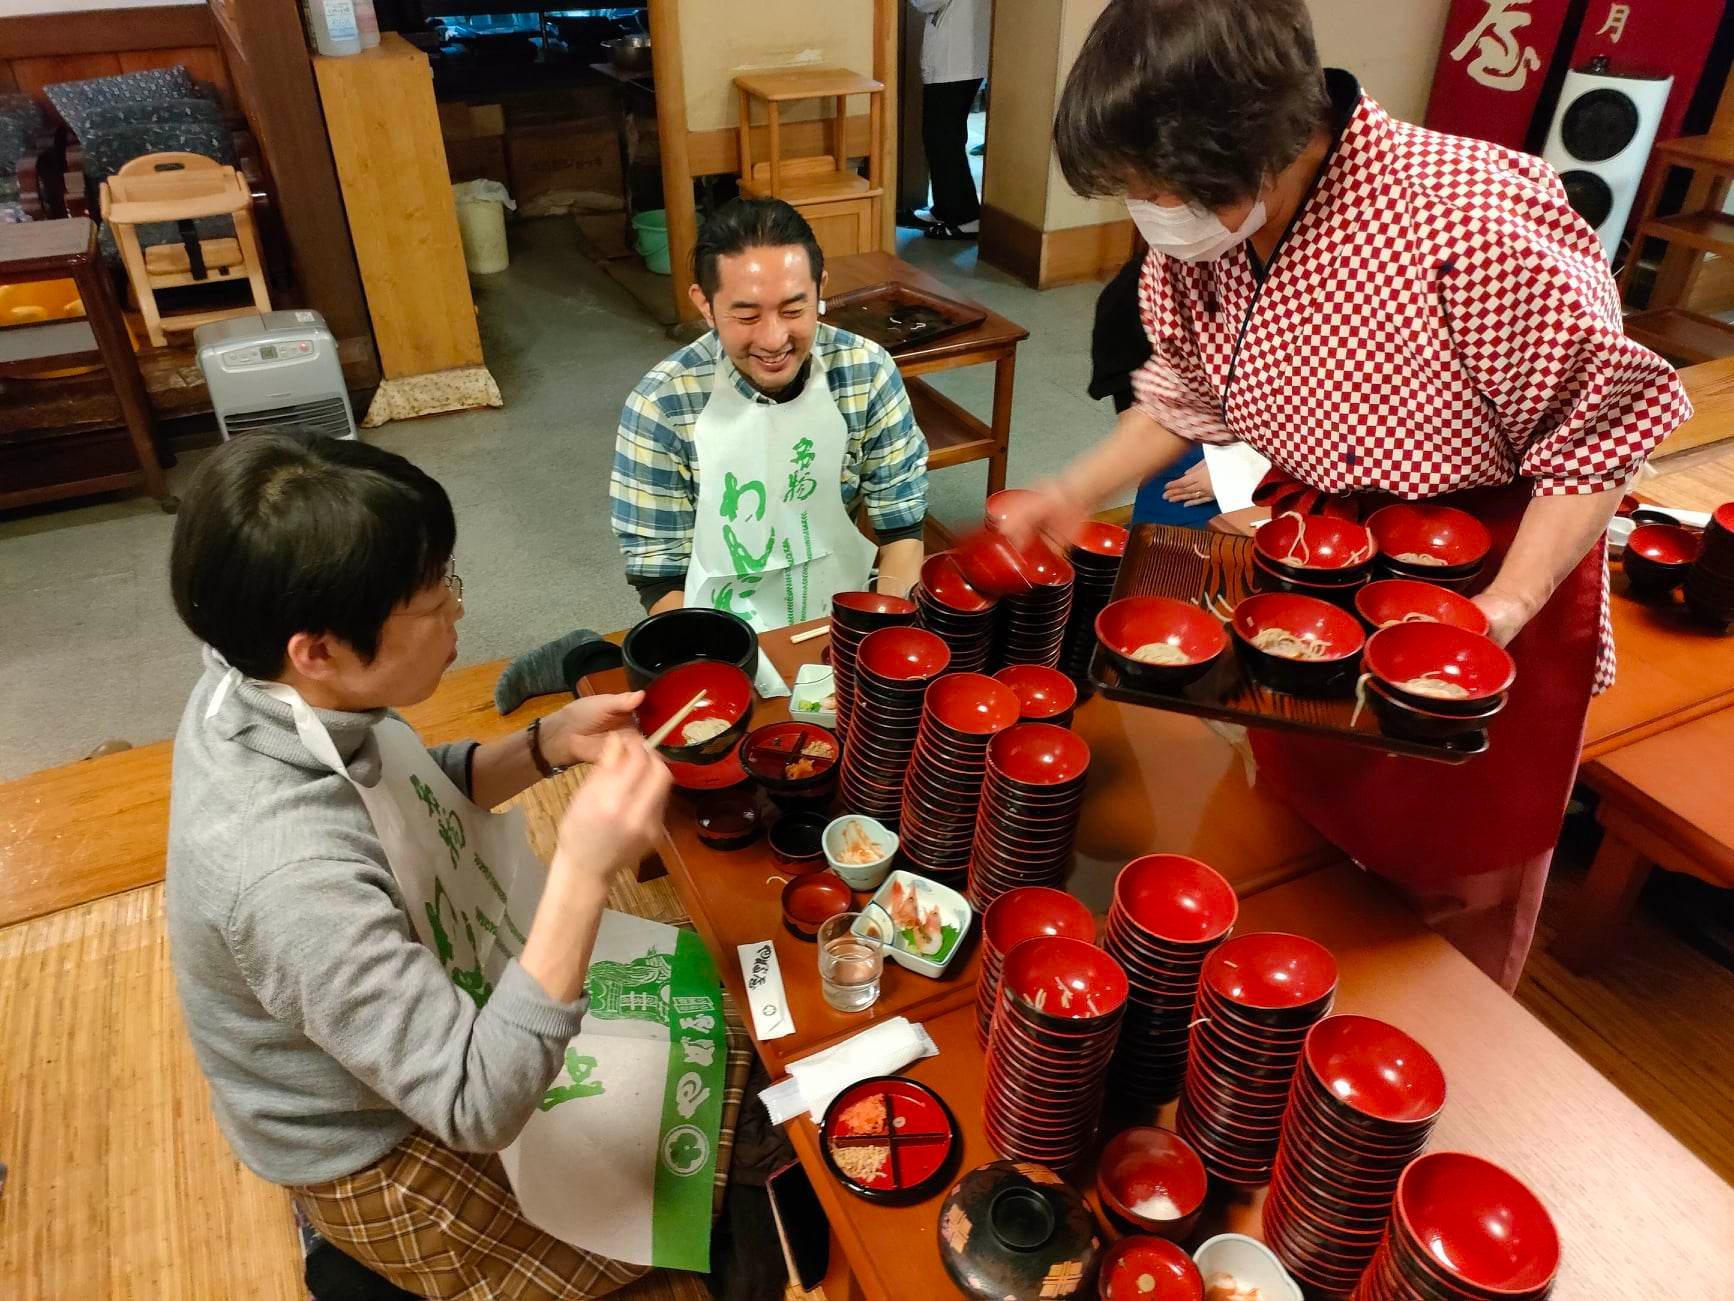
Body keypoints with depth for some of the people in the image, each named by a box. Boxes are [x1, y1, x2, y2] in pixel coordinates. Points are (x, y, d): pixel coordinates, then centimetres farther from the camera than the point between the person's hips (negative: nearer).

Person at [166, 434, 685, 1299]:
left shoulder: (263, 682, -16)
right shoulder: (290, 872, -41)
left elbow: (414, 799, 3)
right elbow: (482, 1106, -35)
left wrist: (545, 748, -15)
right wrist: (584, 872, -41)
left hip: (407, 1019, 7)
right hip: (385, 1153, -7)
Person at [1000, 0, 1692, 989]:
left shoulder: (1475, 222, -31)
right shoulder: (1198, 240, -11)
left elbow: (1601, 425, -19)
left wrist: (1508, 609, -28)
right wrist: (1072, 497, 0)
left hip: (1489, 574, -5)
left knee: (1452, 874, 13)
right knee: (1294, 829, 22)